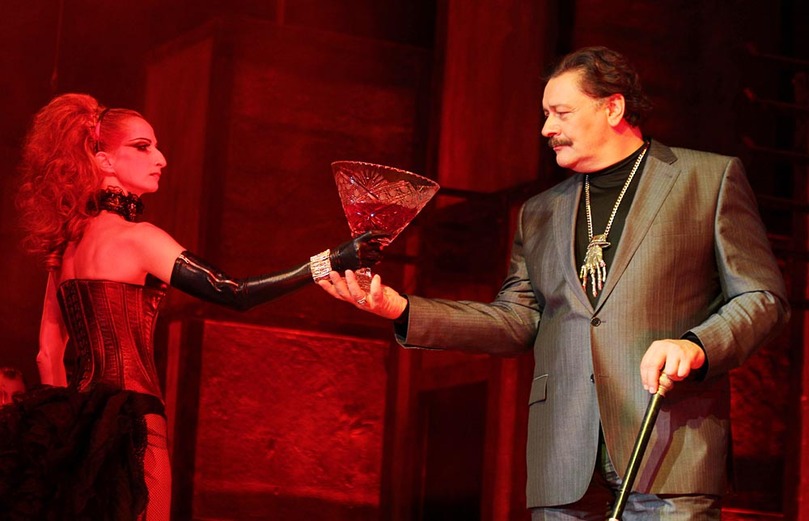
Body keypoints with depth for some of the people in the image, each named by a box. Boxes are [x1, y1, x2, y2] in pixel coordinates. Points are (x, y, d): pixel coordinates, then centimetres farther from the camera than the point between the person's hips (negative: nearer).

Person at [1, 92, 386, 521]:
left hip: (82, 418, 8)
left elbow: (49, 355, 16)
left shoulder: (67, 244, 14)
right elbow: (234, 294, -18)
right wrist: (330, 262, -20)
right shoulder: (133, 237, -11)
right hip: (129, 426, -8)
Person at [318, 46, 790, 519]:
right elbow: (517, 321, 15)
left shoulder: (710, 178, 8)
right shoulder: (539, 215, 23)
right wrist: (403, 310, 3)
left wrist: (697, 347, -15)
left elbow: (763, 297, 4)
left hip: (671, 451, -4)